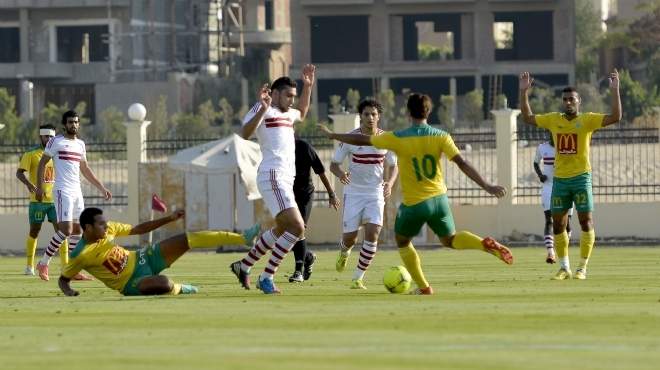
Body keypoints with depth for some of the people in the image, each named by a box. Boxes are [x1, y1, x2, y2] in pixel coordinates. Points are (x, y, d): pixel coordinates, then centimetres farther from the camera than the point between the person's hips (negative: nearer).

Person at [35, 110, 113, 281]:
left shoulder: (80, 144, 16)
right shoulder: (56, 142, -2)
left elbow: (85, 169, 25)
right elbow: (42, 163, -1)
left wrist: (102, 188, 23)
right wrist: (39, 187, -10)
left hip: (77, 191, 7)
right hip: (63, 190, -7)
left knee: (76, 230, 5)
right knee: (66, 230, -17)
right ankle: (43, 263, -7)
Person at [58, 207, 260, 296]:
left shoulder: (108, 229, -4)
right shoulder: (80, 255, -20)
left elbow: (138, 229, 7)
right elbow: (63, 279, -7)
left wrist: (170, 218, 4)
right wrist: (68, 291, -30)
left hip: (143, 259, 6)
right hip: (133, 283, -6)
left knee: (188, 239, -6)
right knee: (164, 283, -38)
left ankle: (242, 238, -3)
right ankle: (179, 289, 3)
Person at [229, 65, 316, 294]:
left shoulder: (286, 114, 22)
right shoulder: (262, 110, -5)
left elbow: (302, 113, 46)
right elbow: (245, 133, -22)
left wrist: (308, 86, 36)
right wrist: (263, 109, -33)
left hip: (285, 178, 10)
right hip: (273, 177, -10)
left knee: (283, 228, 24)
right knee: (297, 227, -19)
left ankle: (243, 266, 35)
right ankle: (266, 277, -16)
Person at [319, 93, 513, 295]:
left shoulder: (397, 139, -10)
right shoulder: (440, 137, -5)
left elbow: (361, 140, -1)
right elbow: (462, 164, -13)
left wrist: (332, 135, 14)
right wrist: (487, 186, -11)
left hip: (413, 204, -3)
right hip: (438, 198, 3)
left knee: (403, 242, 22)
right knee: (450, 239, 22)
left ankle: (423, 287, 16)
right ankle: (485, 244, -6)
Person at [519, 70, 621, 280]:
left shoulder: (587, 120, -3)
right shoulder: (554, 119, 8)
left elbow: (615, 117, -14)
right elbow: (528, 118, 16)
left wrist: (614, 91, -21)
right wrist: (524, 92, 10)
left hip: (581, 177, -4)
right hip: (560, 179, 4)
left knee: (586, 221, -5)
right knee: (558, 224, 5)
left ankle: (582, 268, 2)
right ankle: (564, 268, 15)